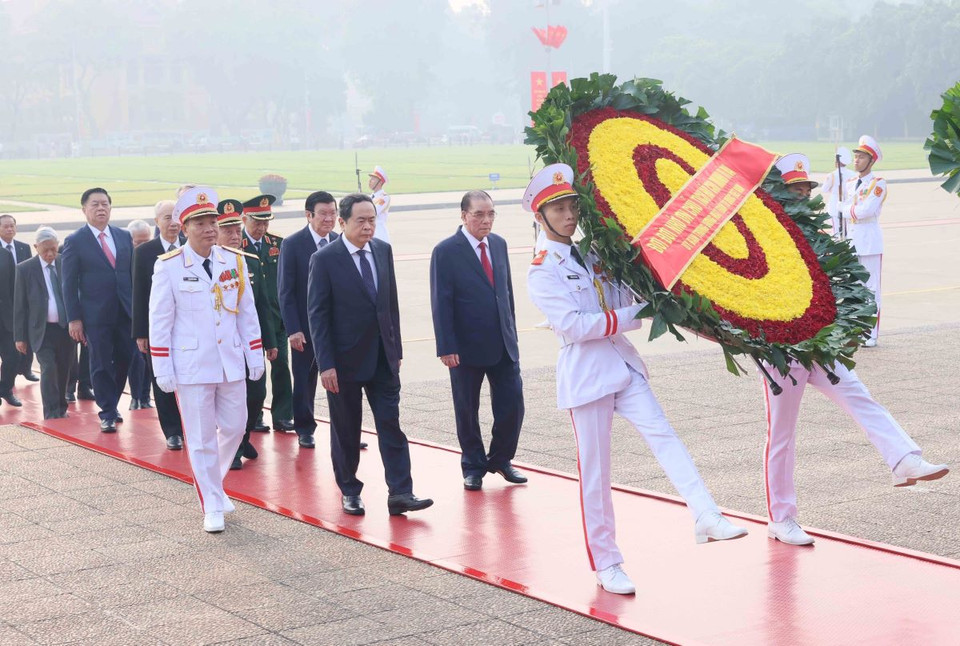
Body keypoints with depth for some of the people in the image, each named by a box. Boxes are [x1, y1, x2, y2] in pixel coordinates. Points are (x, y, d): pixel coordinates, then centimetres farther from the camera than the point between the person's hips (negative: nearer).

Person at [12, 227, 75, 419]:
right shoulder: (25, 269, -2)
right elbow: (20, 305, 0)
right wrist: (20, 336, -3)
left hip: (66, 328, 2)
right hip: (42, 330, -2)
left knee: (63, 370, 8)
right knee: (48, 369, -12)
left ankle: (61, 408, 23)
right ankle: (51, 411, -4)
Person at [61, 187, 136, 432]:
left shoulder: (124, 237, 9)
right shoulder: (75, 241, -3)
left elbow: (133, 273, 12)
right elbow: (69, 284, -4)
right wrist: (74, 319, -9)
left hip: (125, 312, 4)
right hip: (95, 315, -4)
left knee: (123, 361, 6)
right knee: (101, 365, 2)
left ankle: (111, 405, 24)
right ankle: (107, 413, 12)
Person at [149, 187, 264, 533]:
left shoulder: (234, 262, 4)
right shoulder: (168, 266, -7)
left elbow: (247, 313, 9)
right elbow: (160, 321, -5)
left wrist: (255, 357, 7)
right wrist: (163, 371, -7)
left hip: (231, 363, 4)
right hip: (192, 366, -4)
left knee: (234, 427, 10)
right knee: (201, 438, 2)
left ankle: (213, 481, 36)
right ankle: (211, 506, 12)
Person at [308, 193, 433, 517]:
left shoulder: (383, 251, 5)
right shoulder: (324, 259, -10)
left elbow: (391, 303, 12)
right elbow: (317, 315, -10)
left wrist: (396, 349, 10)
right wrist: (325, 364, -15)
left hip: (382, 357, 4)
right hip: (345, 359, -4)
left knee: (391, 424, -1)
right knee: (346, 430, 7)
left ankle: (400, 493, -1)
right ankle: (349, 490, 22)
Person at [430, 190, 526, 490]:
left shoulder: (499, 244, 7)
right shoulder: (446, 252, -10)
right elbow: (440, 303, -11)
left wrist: (511, 332, 14)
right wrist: (446, 347, -15)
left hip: (503, 344, 5)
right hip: (467, 347, -4)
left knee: (512, 405, 2)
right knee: (467, 410, 7)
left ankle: (500, 459, 23)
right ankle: (473, 466, 23)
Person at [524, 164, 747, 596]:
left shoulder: (593, 256, 14)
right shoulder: (542, 272, -5)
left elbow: (623, 302, 21)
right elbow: (573, 325, -16)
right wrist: (632, 316, -15)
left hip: (622, 364, 5)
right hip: (585, 373, -5)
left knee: (663, 435, -16)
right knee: (595, 472, 1)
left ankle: (706, 518, -29)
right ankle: (606, 564, 10)